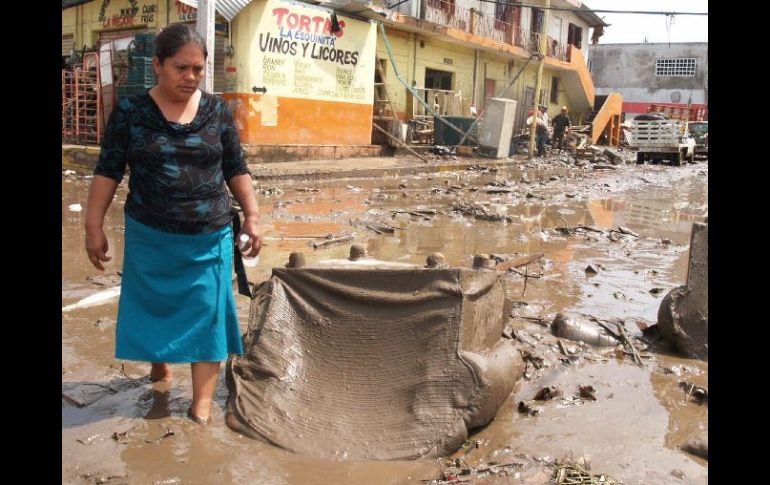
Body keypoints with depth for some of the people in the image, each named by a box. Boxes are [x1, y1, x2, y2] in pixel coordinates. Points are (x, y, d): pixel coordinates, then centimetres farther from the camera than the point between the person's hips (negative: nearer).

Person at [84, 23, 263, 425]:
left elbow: (236, 169, 6)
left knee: (206, 315, 1)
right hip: (150, 235, 0)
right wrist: (94, 226, -3)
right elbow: (108, 170, -1)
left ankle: (202, 404, 8)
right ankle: (159, 362, 41)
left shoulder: (217, 111, 0)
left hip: (210, 237, 1)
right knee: (153, 307, 14)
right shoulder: (130, 111, -5)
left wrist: (252, 216, 1)